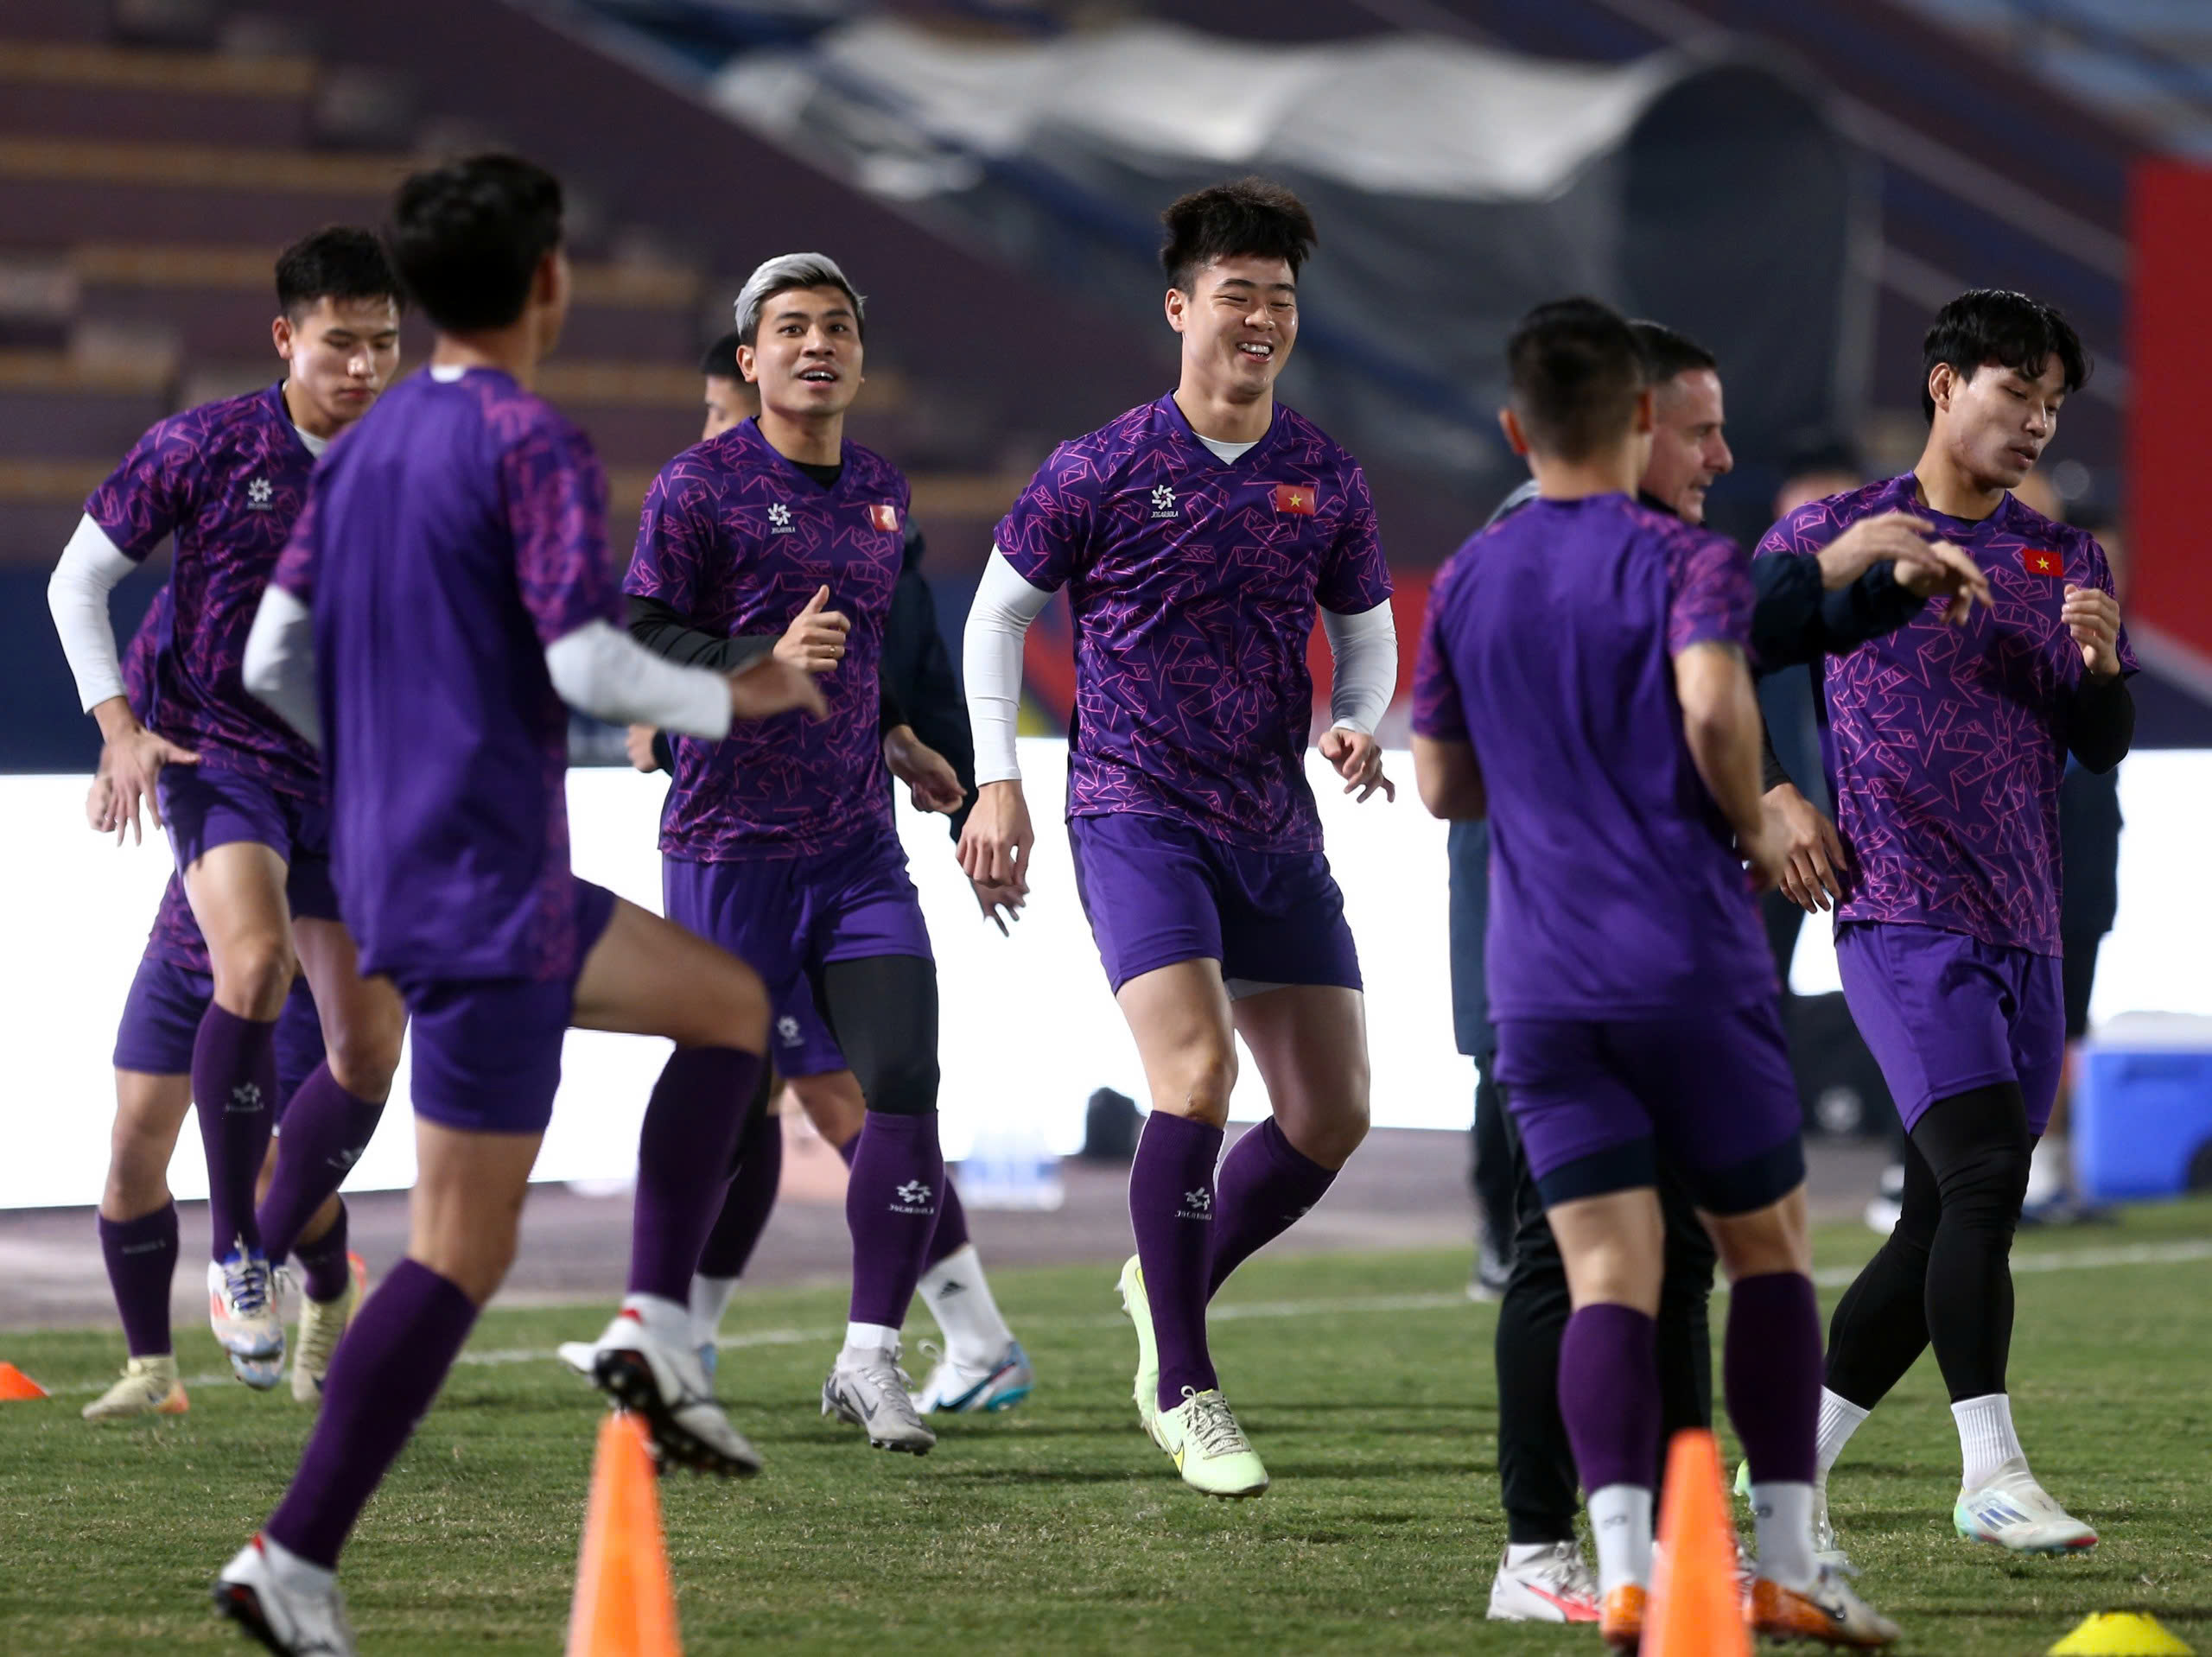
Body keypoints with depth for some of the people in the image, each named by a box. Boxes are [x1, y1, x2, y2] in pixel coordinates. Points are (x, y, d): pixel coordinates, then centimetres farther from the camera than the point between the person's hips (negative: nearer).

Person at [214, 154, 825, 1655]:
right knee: (465, 1249, -7)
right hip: (486, 889, -9)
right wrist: (735, 702, -3)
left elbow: (272, 660, 13)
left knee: (729, 1003, 23)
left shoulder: (366, 447, 11)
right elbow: (589, 667, -20)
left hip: (389, 862, 9)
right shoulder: (535, 446, -14)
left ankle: (655, 1327, 11)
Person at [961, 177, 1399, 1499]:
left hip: (1275, 829, 5)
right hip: (1135, 814, -5)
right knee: (1198, 1070, -22)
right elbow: (1001, 610, 6)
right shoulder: (1102, 471, -5)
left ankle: (1172, 1285, 30)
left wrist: (1357, 725, -4)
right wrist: (998, 782, 0)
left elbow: (1367, 632, 17)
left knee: (1334, 1112, 4)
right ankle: (1184, 1390, -12)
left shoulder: (1328, 481, 5)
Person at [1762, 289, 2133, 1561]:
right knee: (1985, 1171, -22)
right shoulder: (1833, 535, 3)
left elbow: (2107, 747, 14)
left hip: (2027, 931, 6)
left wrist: (2100, 661, -7)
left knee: (1944, 1226, 6)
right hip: (1902, 917, -6)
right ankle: (1992, 1473, -25)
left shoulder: (2065, 558, 15)